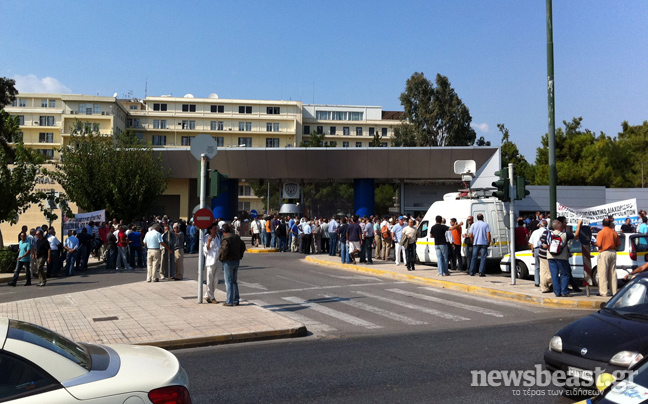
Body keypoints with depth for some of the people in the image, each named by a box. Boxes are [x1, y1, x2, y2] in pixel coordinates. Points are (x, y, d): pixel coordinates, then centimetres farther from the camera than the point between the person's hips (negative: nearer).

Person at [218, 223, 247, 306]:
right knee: (234, 281, 15)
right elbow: (243, 246, 20)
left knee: (229, 282, -1)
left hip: (228, 262, -7)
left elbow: (224, 250, -26)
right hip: (237, 261, 7)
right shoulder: (237, 237, 10)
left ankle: (229, 302, 1)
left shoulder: (226, 239, -15)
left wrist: (221, 258, -10)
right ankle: (236, 300, 18)